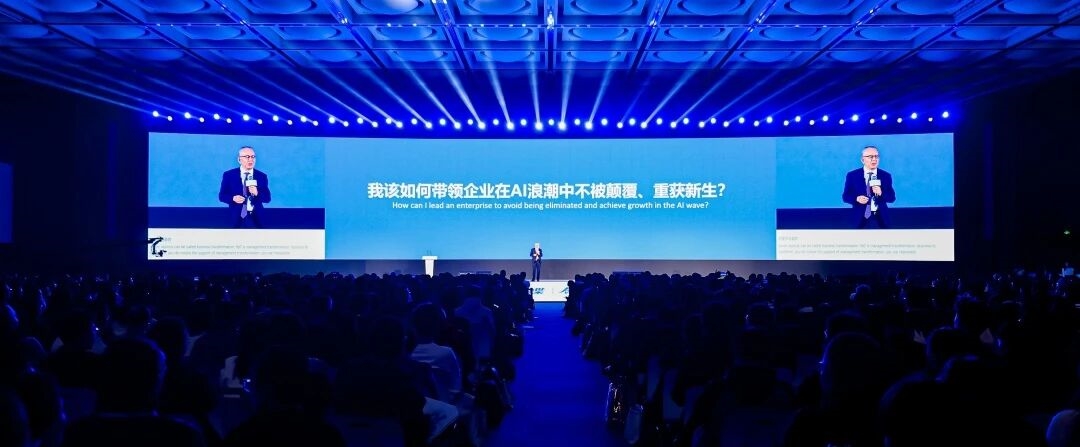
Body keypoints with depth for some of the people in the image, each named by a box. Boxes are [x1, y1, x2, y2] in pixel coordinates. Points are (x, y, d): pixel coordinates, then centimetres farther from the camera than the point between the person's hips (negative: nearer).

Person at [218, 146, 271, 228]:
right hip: (237, 218, -1)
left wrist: (257, 193, -20)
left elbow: (267, 198, 1)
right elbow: (222, 196, 2)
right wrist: (233, 198, -19)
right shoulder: (229, 175, 0)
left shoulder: (262, 176, 3)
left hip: (256, 218, 2)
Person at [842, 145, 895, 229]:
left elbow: (892, 198, 1)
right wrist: (857, 199, -23)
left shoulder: (886, 175, 3)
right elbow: (846, 196, -1)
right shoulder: (852, 175, -2)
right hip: (861, 217, -2)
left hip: (881, 217, 2)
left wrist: (881, 193, -20)